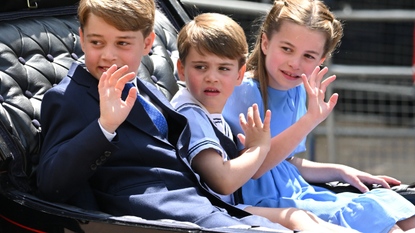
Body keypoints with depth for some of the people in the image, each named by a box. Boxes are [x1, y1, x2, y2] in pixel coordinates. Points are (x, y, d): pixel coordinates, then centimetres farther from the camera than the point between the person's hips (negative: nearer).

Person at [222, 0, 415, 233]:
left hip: (297, 193, 8)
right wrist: (309, 120, -31)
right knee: (365, 213, -21)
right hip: (262, 202, -8)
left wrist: (340, 171, 9)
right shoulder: (244, 90, -15)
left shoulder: (297, 91, 10)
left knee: (384, 200, -5)